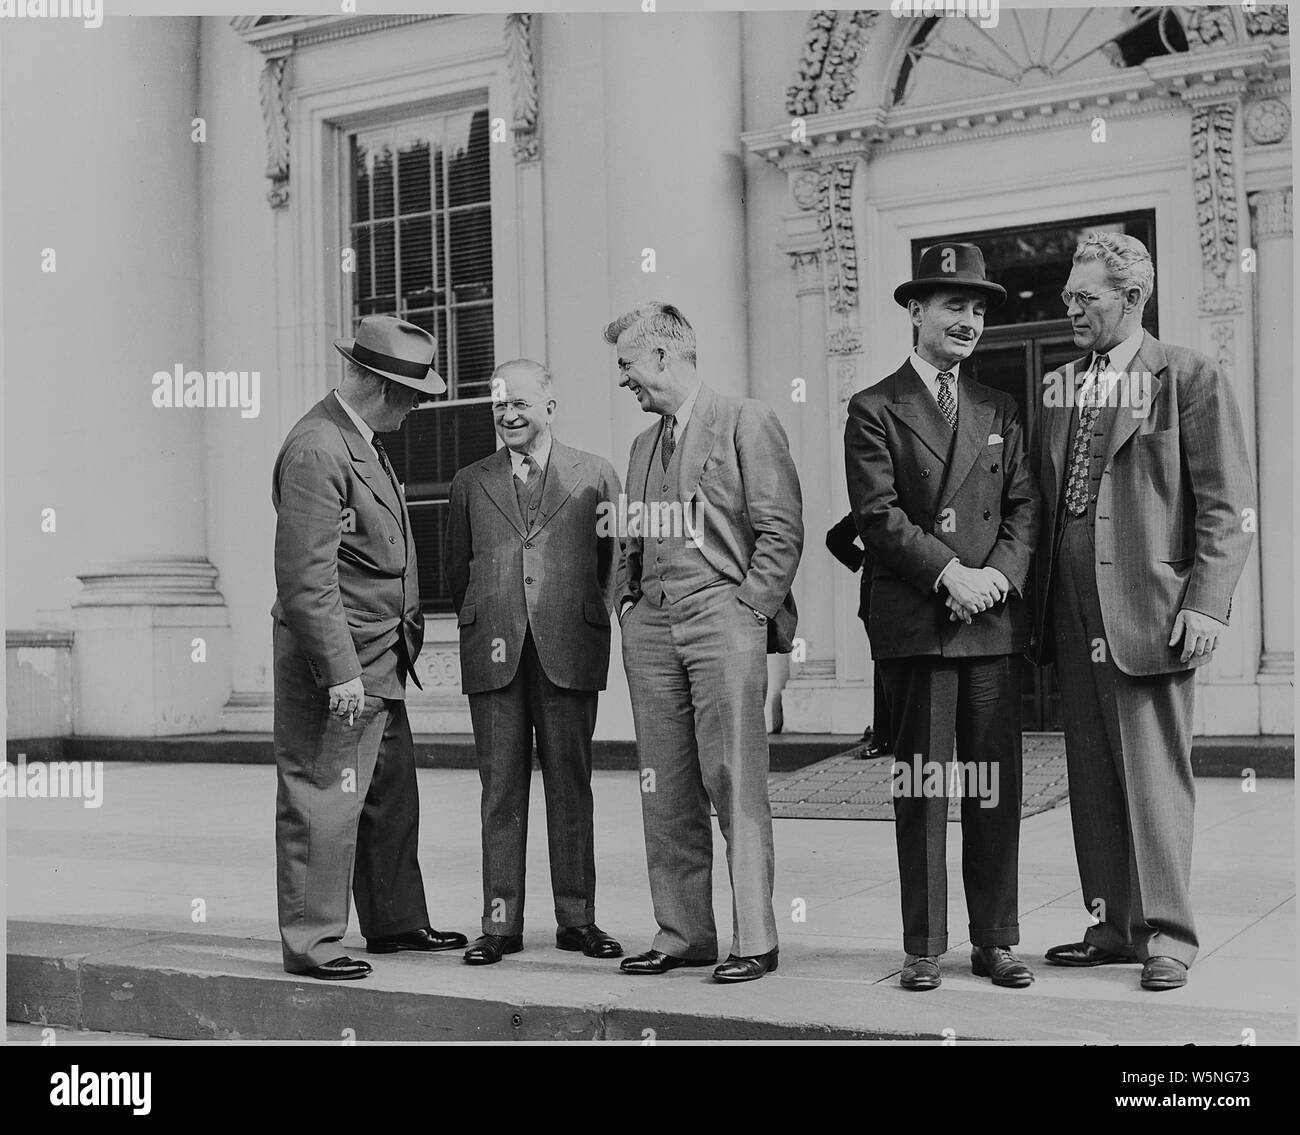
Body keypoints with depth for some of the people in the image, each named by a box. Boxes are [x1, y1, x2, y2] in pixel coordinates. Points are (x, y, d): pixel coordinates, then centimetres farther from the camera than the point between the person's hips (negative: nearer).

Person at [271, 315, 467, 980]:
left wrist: (409, 619, 16)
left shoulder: (365, 441, 15)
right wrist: (340, 671, -24)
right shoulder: (316, 451, -18)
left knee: (392, 795, 17)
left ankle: (395, 923, 30)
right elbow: (307, 578, -23)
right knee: (323, 800, -2)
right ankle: (312, 943, 8)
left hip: (380, 658, 11)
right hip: (336, 658, -10)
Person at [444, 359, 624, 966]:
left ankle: (577, 918, 13)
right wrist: (479, 625, 13)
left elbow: (616, 558, 11)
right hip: (493, 652, 1)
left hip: (569, 651, -1)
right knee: (501, 787, 3)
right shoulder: (470, 482, 13)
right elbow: (457, 569, 19)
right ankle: (500, 922, 9)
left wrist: (592, 622, 7)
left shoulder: (595, 475, 7)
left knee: (570, 784, 4)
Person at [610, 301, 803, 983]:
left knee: (735, 785, -8)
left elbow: (782, 530, -6)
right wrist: (628, 602, 11)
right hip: (652, 623, 7)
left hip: (722, 618, -7)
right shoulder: (644, 444, 21)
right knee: (664, 792, 6)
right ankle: (682, 933, 14)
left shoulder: (745, 422, 0)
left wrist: (748, 609, -12)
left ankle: (754, 939, -2)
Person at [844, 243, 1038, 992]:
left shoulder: (1000, 410, 17)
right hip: (916, 622, -4)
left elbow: (1023, 506, 10)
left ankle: (996, 941, 15)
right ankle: (924, 947, 9)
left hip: (996, 619, 4)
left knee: (997, 787, 6)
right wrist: (947, 572, -15)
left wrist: (1000, 573, -7)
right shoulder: (876, 410, 2)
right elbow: (878, 514, -7)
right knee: (922, 788, 1)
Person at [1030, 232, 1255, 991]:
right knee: (1093, 776, 9)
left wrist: (1207, 603, -13)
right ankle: (1112, 927, 19)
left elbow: (1230, 504, -5)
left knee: (1155, 772, -3)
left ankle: (1166, 935, 6)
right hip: (1074, 609, 6)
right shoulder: (1058, 389, 15)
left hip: (1148, 607, -6)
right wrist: (1041, 600, 10)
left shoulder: (1190, 379, -1)